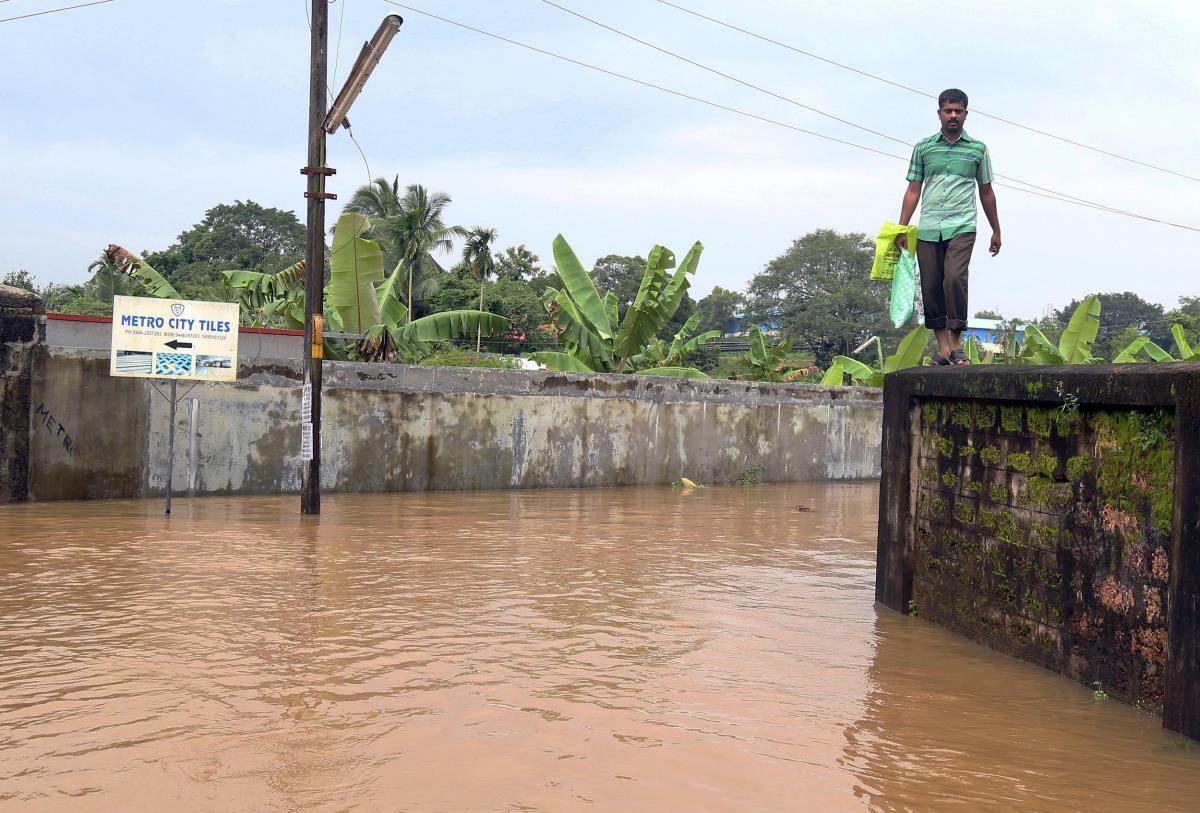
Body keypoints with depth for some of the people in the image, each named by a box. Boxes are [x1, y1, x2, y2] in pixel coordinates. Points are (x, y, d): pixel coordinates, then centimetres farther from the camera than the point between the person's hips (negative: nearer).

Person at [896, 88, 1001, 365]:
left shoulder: (978, 149, 9)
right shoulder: (923, 147, 11)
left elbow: (986, 192, 16)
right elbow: (913, 190, 10)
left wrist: (996, 230, 19)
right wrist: (901, 229, 3)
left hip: (961, 227, -2)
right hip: (928, 229, 2)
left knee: (955, 278, -21)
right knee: (931, 287, -1)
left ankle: (957, 345, -13)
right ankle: (943, 348, 7)